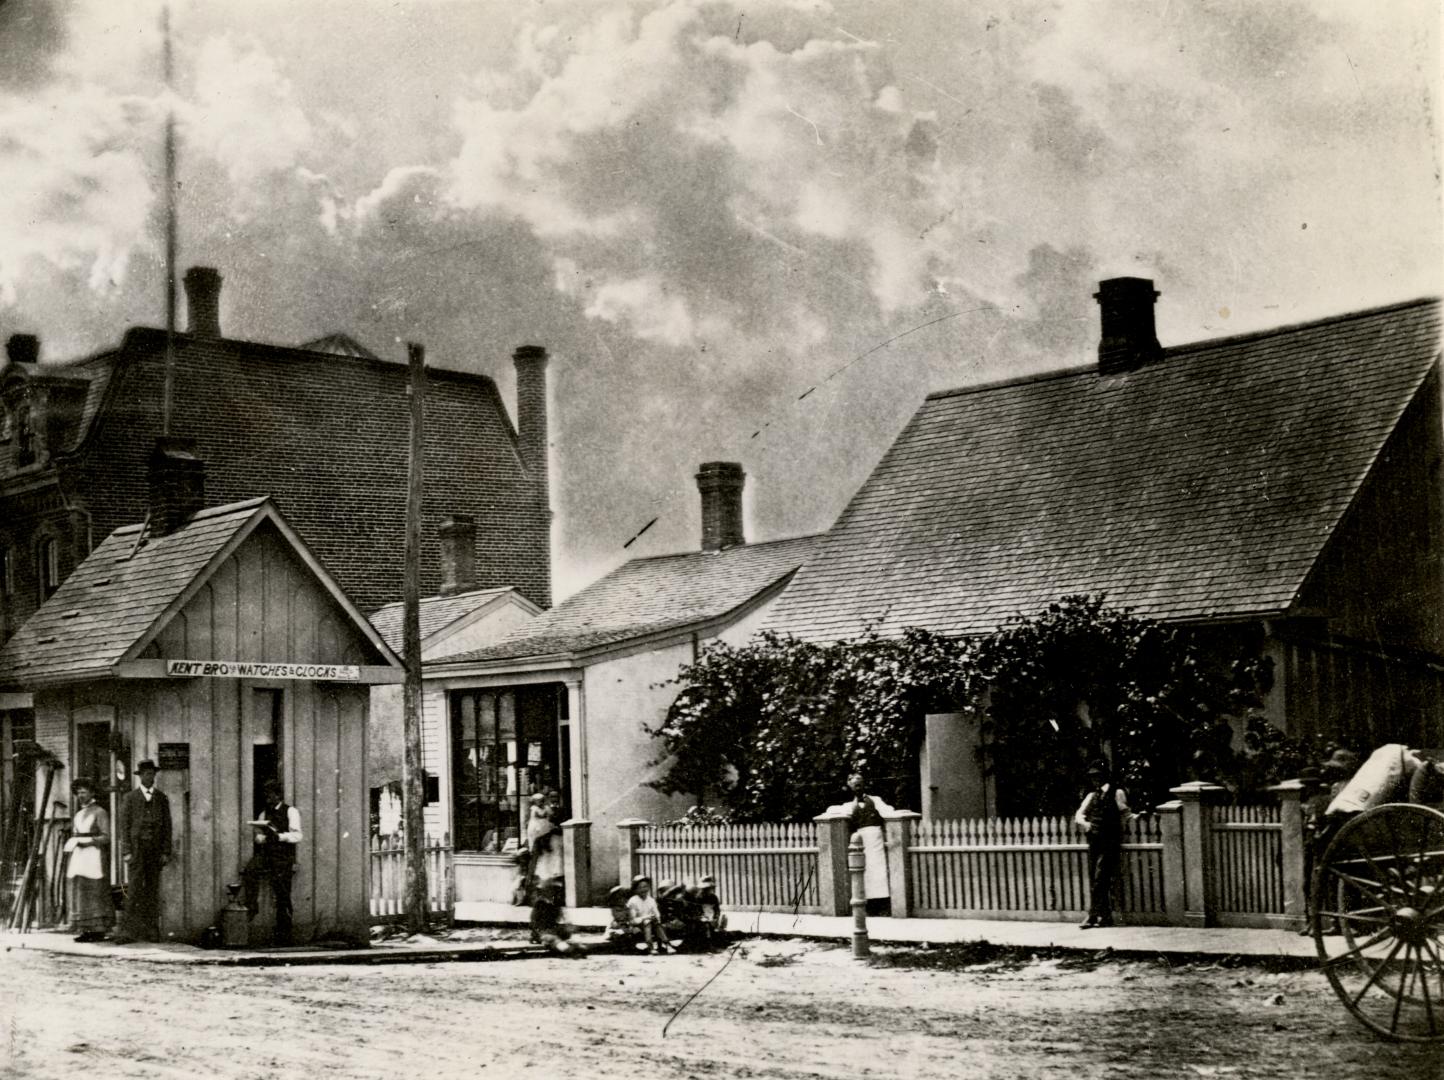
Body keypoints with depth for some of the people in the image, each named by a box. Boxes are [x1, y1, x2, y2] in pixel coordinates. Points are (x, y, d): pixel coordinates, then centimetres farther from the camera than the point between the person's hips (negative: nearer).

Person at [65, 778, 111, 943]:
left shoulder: (99, 813, -1)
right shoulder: (78, 815, 20)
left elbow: (106, 837, -8)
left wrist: (86, 840, -16)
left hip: (94, 856, -7)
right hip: (79, 857, 7)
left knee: (96, 893, -7)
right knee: (80, 894, 1)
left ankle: (99, 930, -5)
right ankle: (85, 930, 3)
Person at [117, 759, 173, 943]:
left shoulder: (162, 798, 10)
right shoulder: (130, 797, 4)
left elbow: (167, 826, 8)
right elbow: (125, 825, 1)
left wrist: (166, 852, 1)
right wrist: (127, 851, -8)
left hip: (155, 850, 2)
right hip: (136, 848, -2)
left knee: (153, 891, 2)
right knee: (134, 890, -8)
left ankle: (151, 931, 5)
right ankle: (128, 930, -10)